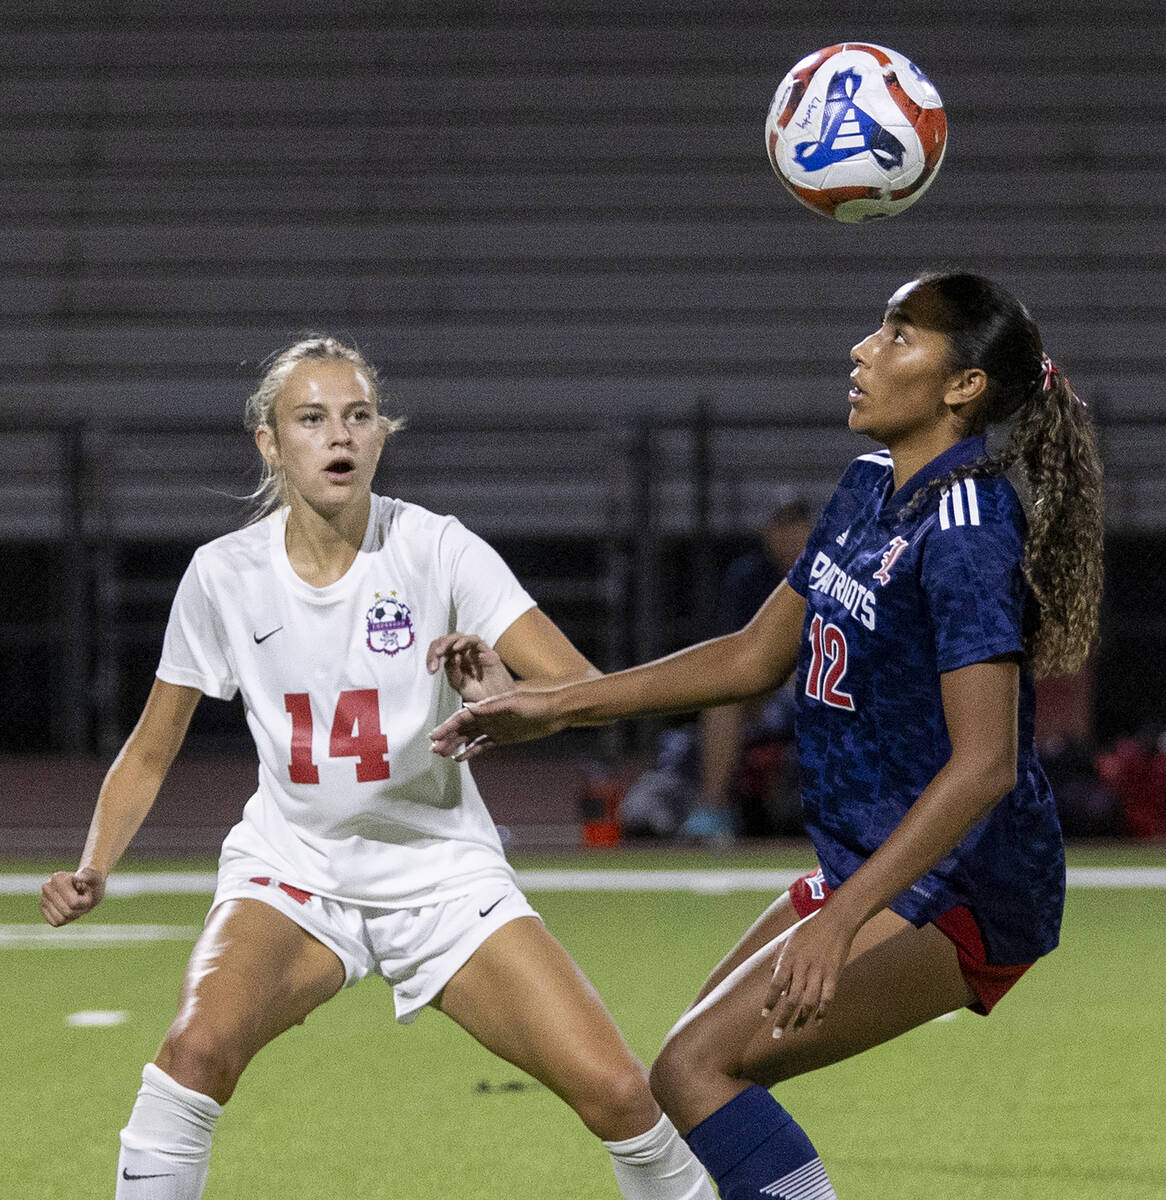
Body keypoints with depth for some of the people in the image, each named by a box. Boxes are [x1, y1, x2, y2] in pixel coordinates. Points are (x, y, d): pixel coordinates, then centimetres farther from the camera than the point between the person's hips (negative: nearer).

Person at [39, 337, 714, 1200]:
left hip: (441, 868, 0)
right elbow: (151, 751, 6)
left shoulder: (435, 548, -11)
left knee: (618, 1092, -14)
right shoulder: (224, 575, -5)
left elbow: (587, 690, -18)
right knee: (199, 1046, -32)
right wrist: (92, 871, -9)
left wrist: (505, 700, -39)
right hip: (292, 866, 0)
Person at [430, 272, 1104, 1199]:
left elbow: (983, 764, -28)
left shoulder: (965, 532, -21)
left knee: (695, 1069, -18)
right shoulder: (868, 488, 8)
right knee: (699, 1067, 13)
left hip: (960, 896, -10)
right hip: (869, 870, 10)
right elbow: (760, 654, 19)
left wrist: (840, 919, -35)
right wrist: (560, 705, 16)